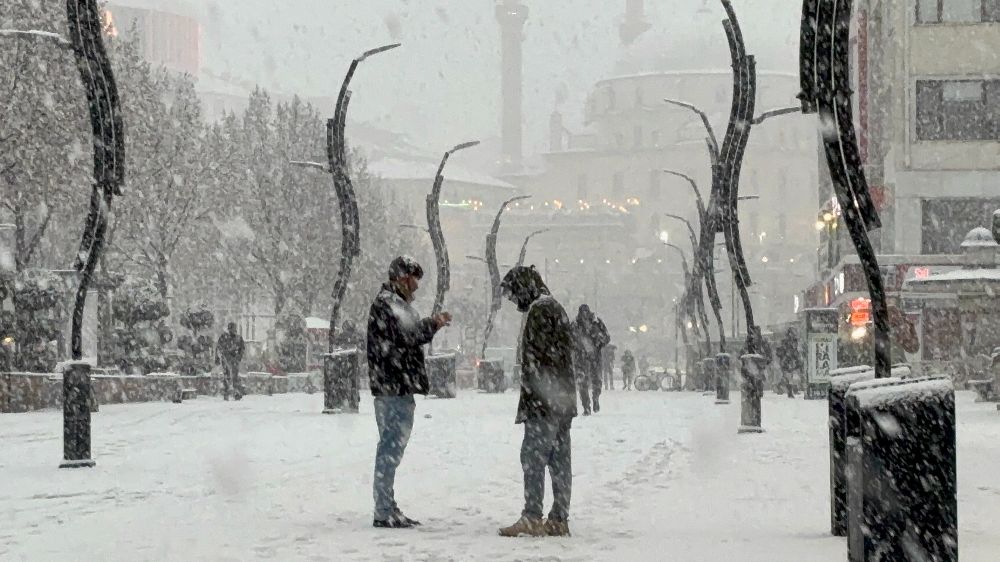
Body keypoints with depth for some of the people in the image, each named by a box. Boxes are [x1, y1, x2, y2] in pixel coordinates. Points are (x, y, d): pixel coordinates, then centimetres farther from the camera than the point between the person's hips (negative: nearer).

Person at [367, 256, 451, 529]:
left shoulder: (397, 302, 20)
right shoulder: (386, 302, -13)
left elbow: (410, 336, 24)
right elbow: (407, 335, -20)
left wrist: (431, 324, 11)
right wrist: (433, 324, -6)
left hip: (400, 387, 11)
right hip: (392, 386, -11)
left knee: (393, 445, 15)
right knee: (391, 445, -9)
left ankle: (388, 509, 22)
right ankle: (384, 513, -7)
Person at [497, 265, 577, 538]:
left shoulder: (539, 311, -12)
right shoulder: (557, 308, 19)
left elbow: (535, 359, -18)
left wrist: (529, 400, -17)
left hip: (543, 401, -10)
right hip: (564, 400, 10)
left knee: (533, 456, -7)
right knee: (559, 459, 8)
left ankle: (532, 518, -9)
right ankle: (559, 520, 10)